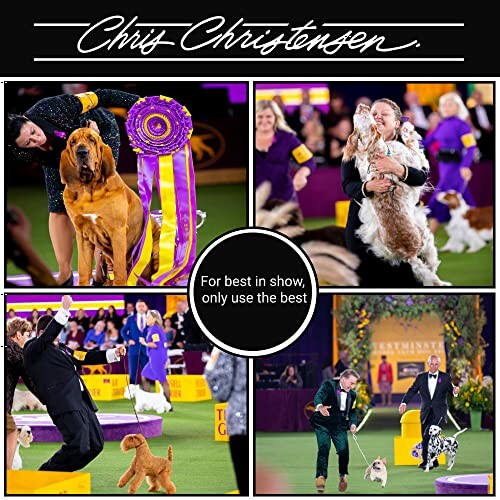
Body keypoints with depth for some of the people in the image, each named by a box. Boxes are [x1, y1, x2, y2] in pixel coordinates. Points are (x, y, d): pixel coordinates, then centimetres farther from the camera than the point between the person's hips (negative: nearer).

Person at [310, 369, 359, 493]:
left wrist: (353, 424, -8)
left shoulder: (352, 394, 7)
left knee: (343, 449, -11)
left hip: (339, 425, 3)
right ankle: (321, 476, -12)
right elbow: (318, 396, -26)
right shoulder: (328, 385, -9)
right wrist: (320, 407, -49)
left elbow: (352, 411, 13)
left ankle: (342, 475, 11)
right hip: (323, 424, -3)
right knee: (324, 448, -18)